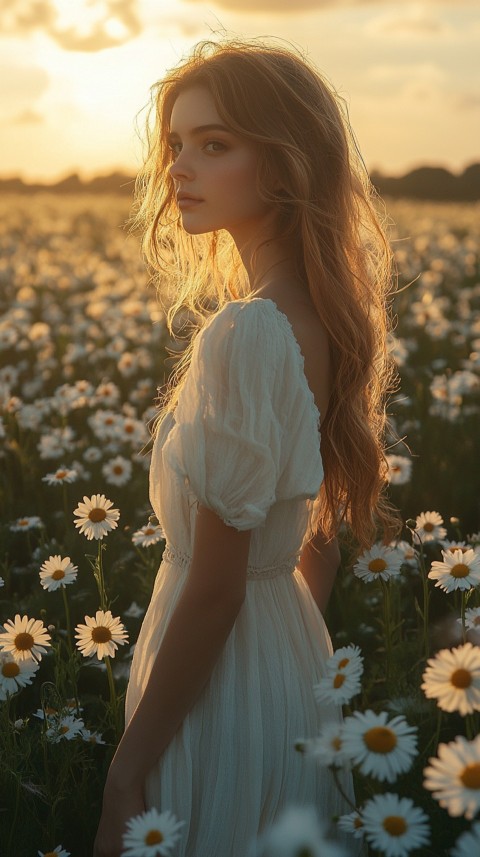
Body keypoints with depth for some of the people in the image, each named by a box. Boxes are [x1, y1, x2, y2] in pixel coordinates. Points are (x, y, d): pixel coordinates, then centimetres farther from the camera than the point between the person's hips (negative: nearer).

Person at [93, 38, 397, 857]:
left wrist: (126, 772, -15)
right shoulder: (323, 315, 0)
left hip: (222, 682, -8)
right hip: (295, 650, 8)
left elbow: (215, 588, -23)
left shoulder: (244, 335, -27)